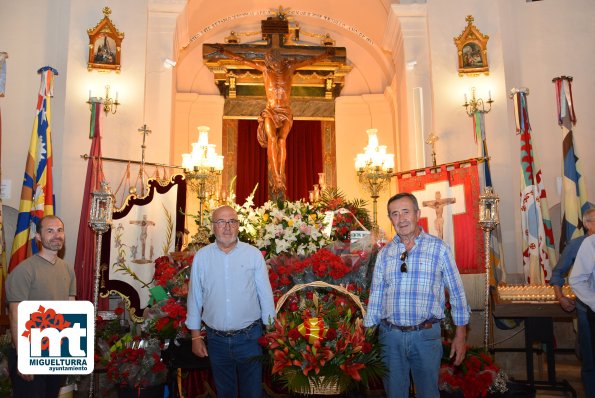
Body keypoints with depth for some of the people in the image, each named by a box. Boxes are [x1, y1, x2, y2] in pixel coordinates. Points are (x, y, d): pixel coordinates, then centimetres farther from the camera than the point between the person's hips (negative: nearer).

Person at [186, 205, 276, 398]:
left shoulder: (254, 254, -4)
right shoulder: (201, 257, -1)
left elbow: (265, 295, -1)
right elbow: (195, 298, 5)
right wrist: (196, 336, 5)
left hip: (249, 337, -1)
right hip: (216, 340, 1)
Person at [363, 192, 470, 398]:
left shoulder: (439, 248, -1)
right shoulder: (385, 253, 6)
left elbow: (456, 293, 1)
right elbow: (376, 296, 10)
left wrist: (460, 336, -1)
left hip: (425, 335, -2)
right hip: (390, 335, 3)